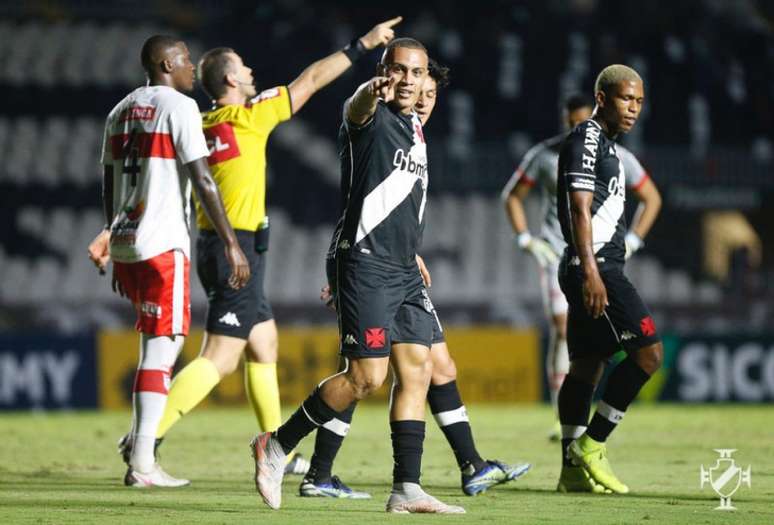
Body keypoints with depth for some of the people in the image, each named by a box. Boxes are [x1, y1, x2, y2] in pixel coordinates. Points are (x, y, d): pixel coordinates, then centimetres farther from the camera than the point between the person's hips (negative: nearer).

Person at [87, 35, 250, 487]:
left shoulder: (121, 111, 16)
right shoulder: (179, 107, -7)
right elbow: (203, 181, -13)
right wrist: (232, 243, -11)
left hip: (125, 245, 8)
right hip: (163, 245, -8)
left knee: (158, 342, 20)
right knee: (162, 345, -6)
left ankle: (142, 446, 14)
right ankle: (143, 463, -10)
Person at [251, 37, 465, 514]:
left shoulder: (416, 130, 17)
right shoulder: (371, 117, -9)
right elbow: (357, 108, -35)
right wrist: (373, 93, -58)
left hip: (404, 270, 8)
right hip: (364, 263, -8)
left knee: (417, 371, 1)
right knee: (367, 377, -11)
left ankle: (407, 489, 2)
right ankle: (276, 446, 3)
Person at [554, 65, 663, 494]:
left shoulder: (606, 144, 22)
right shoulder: (586, 140, -9)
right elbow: (579, 208, -17)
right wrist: (591, 271, -24)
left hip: (601, 269, 10)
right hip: (593, 267, -10)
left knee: (586, 366, 9)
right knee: (648, 351, -13)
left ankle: (573, 469, 9)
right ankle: (590, 446, -9)